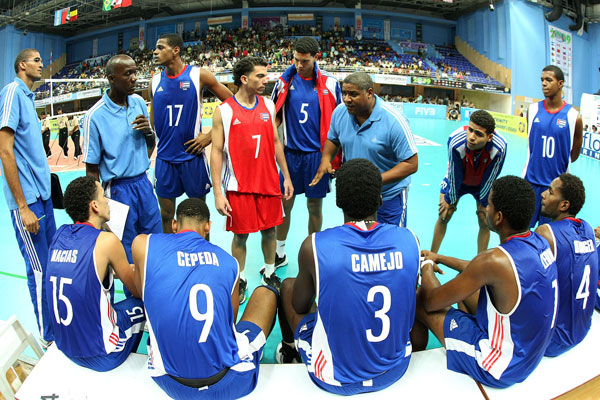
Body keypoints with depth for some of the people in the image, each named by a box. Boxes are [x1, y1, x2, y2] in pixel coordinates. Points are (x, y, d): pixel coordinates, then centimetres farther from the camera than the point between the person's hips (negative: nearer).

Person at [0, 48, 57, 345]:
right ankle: (49, 337, 13)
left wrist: (45, 185, 14)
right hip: (27, 199, -8)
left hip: (43, 194, 8)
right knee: (39, 270, 0)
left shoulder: (28, 96, 15)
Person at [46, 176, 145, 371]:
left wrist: (129, 268, 26)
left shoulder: (60, 234, -1)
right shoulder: (106, 241, -20)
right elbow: (138, 290, -6)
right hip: (100, 356, -7)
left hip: (65, 347, 7)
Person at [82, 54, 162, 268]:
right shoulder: (95, 116, -13)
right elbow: (91, 169, -8)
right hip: (118, 188, -5)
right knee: (129, 253, 6)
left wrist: (148, 131, -7)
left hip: (143, 182, 6)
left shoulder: (139, 102, 4)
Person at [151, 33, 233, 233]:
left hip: (192, 155, -3)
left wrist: (210, 136, -8)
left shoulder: (198, 75, -5)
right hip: (164, 157, 4)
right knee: (166, 214, 10)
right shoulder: (155, 81, 8)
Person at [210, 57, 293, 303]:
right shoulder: (224, 111, -7)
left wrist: (286, 177, 10)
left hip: (269, 182, 4)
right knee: (240, 234, 6)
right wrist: (218, 193, -12)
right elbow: (217, 151, -7)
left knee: (270, 229, 12)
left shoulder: (268, 105, 5)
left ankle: (269, 273, 33)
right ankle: (240, 280, 26)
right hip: (239, 186, -3)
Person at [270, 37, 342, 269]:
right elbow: (274, 116, 11)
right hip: (290, 153, 2)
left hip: (317, 154, -1)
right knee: (284, 204, 8)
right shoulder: (284, 80, 2)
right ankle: (279, 254, 25)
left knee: (315, 206, 8)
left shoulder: (329, 83, -3)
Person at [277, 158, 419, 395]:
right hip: (396, 370, 3)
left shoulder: (314, 245, -21)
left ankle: (289, 349, 47)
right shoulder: (409, 240, -13)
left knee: (287, 285, 18)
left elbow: (299, 307, -3)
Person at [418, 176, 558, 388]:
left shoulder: (496, 260, -33)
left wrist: (427, 265, -1)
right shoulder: (540, 243, -7)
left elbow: (431, 302, -21)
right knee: (467, 286, 21)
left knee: (417, 299, -4)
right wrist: (440, 258, 17)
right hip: (532, 356, 9)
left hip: (500, 369, -8)